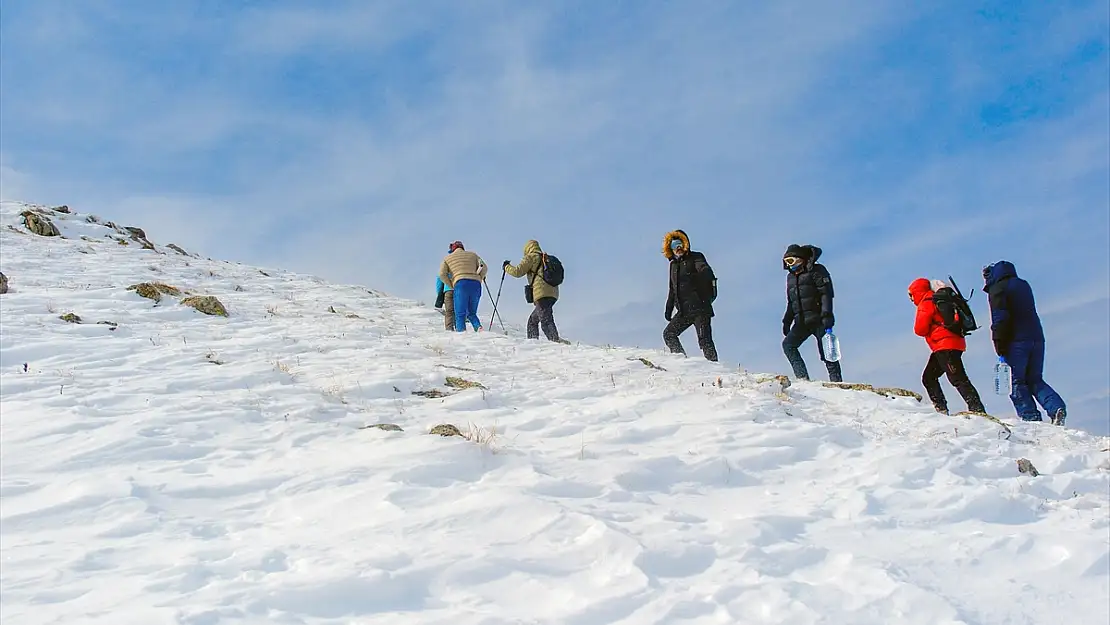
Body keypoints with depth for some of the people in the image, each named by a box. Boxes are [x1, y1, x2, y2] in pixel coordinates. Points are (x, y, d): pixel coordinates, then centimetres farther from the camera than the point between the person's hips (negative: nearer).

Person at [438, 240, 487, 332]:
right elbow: (484, 267, 12)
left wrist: (452, 286, 12)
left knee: (460, 314, 0)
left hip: (461, 284, -3)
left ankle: (461, 331, -20)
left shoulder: (448, 258, 19)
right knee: (472, 313, 15)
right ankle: (478, 327, -11)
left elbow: (442, 274, 5)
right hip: (475, 284, 3)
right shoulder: (472, 255, 24)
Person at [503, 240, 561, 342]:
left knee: (546, 321, -18)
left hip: (542, 294, -8)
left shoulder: (531, 257, 2)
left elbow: (517, 272, -3)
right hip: (553, 293, 8)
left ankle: (556, 341, -36)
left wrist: (506, 267, 17)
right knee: (533, 320, 19)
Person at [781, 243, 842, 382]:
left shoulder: (816, 271, -2)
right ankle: (802, 377, -19)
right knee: (788, 344, -14)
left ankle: (836, 381, -2)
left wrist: (826, 315, -21)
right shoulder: (791, 277, 20)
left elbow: (826, 294, -10)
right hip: (802, 321, 6)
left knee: (826, 352, -7)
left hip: (818, 319, -6)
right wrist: (787, 321, 19)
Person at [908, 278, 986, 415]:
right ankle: (941, 410, 7)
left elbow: (920, 329, -9)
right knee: (928, 377, 14)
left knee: (957, 378, -16)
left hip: (945, 346, -10)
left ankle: (977, 409, -23)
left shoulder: (926, 303, -6)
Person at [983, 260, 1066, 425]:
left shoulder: (997, 288, -4)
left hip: (1016, 341, -7)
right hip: (1037, 338, 7)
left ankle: (1030, 417, -12)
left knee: (1017, 382, -1)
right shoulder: (1024, 285, 21)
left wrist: (999, 344, -11)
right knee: (1035, 380, 12)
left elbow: (999, 318, -12)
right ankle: (1056, 407, -8)